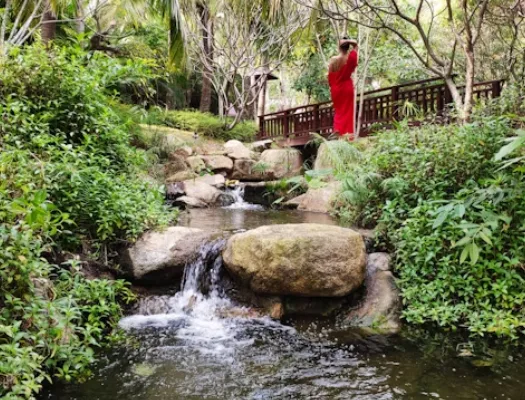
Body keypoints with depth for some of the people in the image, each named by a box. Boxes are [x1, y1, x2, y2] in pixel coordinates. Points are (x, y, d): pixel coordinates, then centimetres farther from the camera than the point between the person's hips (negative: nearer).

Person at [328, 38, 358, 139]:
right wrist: (347, 41, -15)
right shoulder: (350, 58, -11)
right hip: (347, 87, -2)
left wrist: (332, 86, 12)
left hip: (335, 89, 2)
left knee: (338, 109, 17)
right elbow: (355, 44, 1)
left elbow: (330, 76, -1)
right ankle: (346, 132, 5)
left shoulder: (333, 60, -8)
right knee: (347, 110, 6)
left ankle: (337, 130, 11)